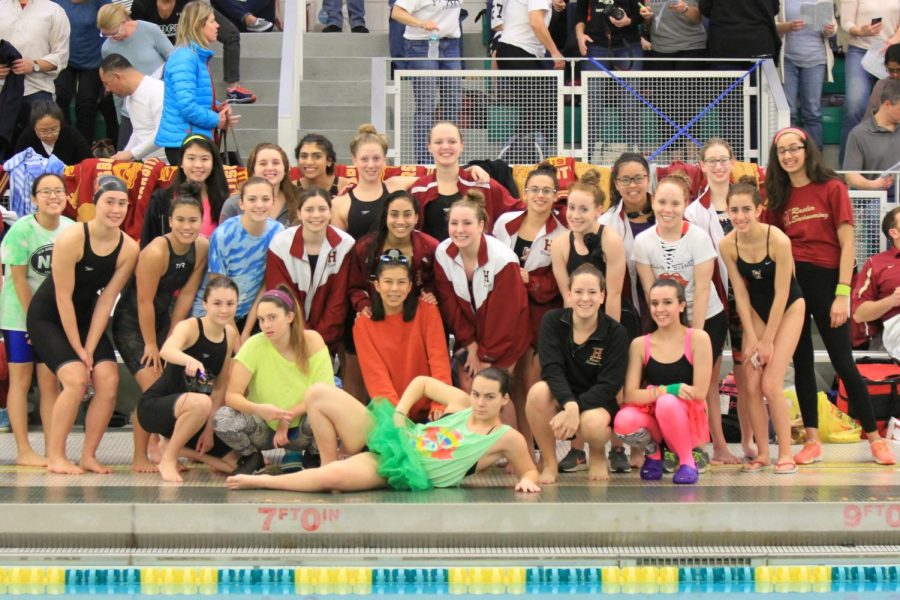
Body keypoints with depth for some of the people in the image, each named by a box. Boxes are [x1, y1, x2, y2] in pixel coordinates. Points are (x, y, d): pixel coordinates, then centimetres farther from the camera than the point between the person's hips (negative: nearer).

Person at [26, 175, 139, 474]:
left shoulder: (129, 249, -12)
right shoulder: (71, 239, -24)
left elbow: (106, 300, -10)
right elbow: (63, 297, -21)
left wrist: (90, 349, -14)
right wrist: (78, 349, -17)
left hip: (85, 316, 5)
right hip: (48, 316, -5)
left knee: (108, 380, -12)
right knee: (76, 379, -22)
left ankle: (89, 455, 1)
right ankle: (55, 456, -9)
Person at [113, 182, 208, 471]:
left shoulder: (202, 247, -9)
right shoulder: (155, 252, -28)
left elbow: (186, 294, -4)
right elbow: (144, 301, -22)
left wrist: (170, 338, -3)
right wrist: (151, 344, -14)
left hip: (162, 320, 6)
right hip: (131, 324, -6)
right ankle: (139, 457, -4)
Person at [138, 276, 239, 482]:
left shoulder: (230, 334, 0)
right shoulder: (189, 327, -18)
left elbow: (220, 387, 2)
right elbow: (166, 351, -41)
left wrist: (209, 429, -5)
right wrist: (189, 360, -63)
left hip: (187, 415, 7)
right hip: (154, 407, -7)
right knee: (200, 403, -39)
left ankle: (176, 445, 14)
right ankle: (168, 458, -16)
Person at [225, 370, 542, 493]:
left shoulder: (508, 438, -4)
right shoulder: (462, 403, 7)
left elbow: (529, 471, 7)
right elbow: (421, 382, 19)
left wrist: (527, 481, -17)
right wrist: (398, 414, 4)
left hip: (398, 470, -5)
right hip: (391, 438, 5)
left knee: (334, 477, -34)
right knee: (319, 394, -10)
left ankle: (260, 481, -11)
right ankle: (327, 463, 3)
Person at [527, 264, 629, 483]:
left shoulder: (616, 333, -11)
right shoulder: (553, 321, -8)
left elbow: (609, 385, -16)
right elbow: (551, 369, -18)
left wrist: (576, 409, -30)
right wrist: (569, 405, -36)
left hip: (597, 402, -1)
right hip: (561, 397, 1)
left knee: (592, 424, -37)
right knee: (538, 391, -33)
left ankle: (597, 457, 4)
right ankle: (548, 463, -11)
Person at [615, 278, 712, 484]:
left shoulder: (697, 338, -8)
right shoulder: (640, 344, -1)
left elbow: (699, 392, -13)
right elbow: (630, 395, -10)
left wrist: (656, 392, -10)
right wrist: (666, 390, -24)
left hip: (690, 418, -2)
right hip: (652, 417, 2)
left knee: (668, 403, -36)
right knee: (624, 421, -31)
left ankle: (688, 461, -10)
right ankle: (653, 453, 4)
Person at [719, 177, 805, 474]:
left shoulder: (778, 240, -27)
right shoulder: (727, 244, -16)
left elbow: (781, 294, -21)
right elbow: (741, 295, -8)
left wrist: (767, 341, -17)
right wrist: (751, 338, -10)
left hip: (789, 308, -4)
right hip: (755, 311, 4)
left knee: (771, 384, -13)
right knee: (751, 385, -2)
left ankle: (786, 454, -2)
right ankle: (762, 454, 9)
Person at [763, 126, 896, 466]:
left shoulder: (832, 188, -3)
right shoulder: (778, 197, 9)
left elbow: (847, 243, -6)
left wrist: (843, 294, -13)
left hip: (825, 279, -4)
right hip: (789, 282, 4)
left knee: (843, 362, -3)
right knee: (802, 362, 6)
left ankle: (875, 438, 6)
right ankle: (812, 441, 11)